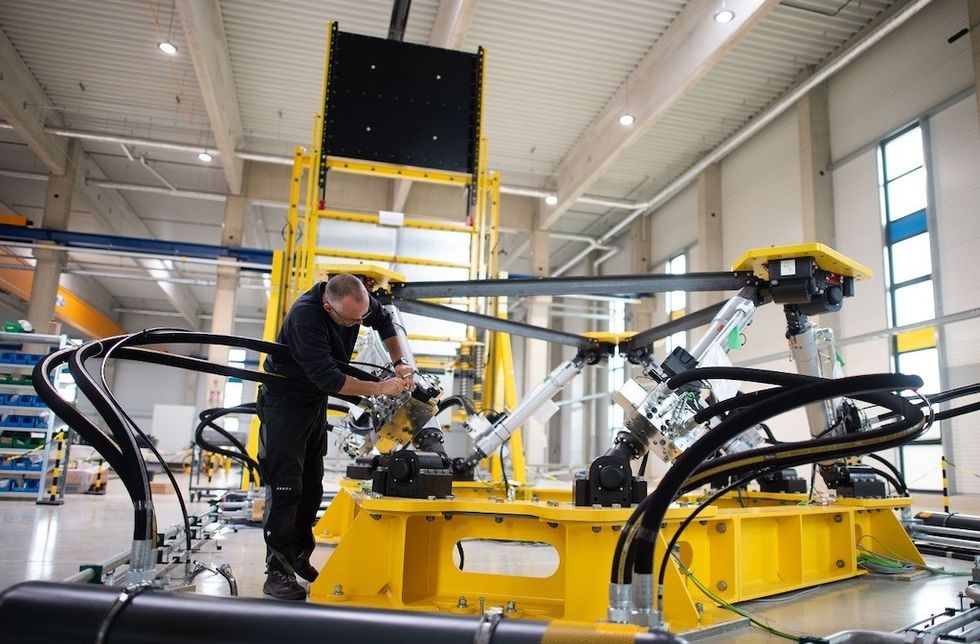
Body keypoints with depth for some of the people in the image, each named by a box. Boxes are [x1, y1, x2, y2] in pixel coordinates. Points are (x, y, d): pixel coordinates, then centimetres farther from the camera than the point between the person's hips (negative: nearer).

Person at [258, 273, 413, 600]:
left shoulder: (357, 298, -13)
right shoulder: (305, 316, -33)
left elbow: (385, 321, 7)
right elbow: (327, 377, -33)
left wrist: (400, 362, -5)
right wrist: (379, 388, -29)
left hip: (316, 401, 7)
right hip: (285, 403, -7)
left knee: (311, 485, 11)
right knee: (285, 486, -10)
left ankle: (299, 558, 23)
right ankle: (277, 573, -3)